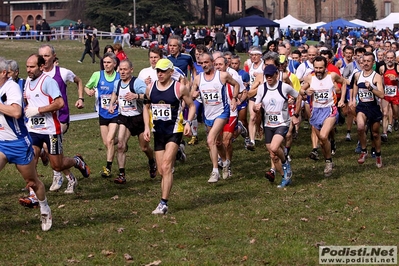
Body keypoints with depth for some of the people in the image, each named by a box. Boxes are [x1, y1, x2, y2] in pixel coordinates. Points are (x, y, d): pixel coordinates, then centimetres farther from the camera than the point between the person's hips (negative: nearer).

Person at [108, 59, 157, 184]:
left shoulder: (137, 82, -18)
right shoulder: (117, 83, 3)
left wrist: (136, 96, -44)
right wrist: (111, 104, 13)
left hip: (139, 118, -4)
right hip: (124, 118, 4)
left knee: (144, 147, 9)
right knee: (121, 145, -12)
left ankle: (152, 163, 42)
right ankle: (121, 175, -9)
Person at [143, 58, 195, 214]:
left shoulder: (180, 88, -7)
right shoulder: (150, 88, 6)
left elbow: (191, 105, 3)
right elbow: (146, 107, 18)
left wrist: (188, 122, -12)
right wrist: (146, 127, 7)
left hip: (174, 131, -5)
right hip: (158, 132, 5)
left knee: (166, 167, -16)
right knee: (161, 171, 9)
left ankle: (163, 204, -16)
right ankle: (164, 201, 20)